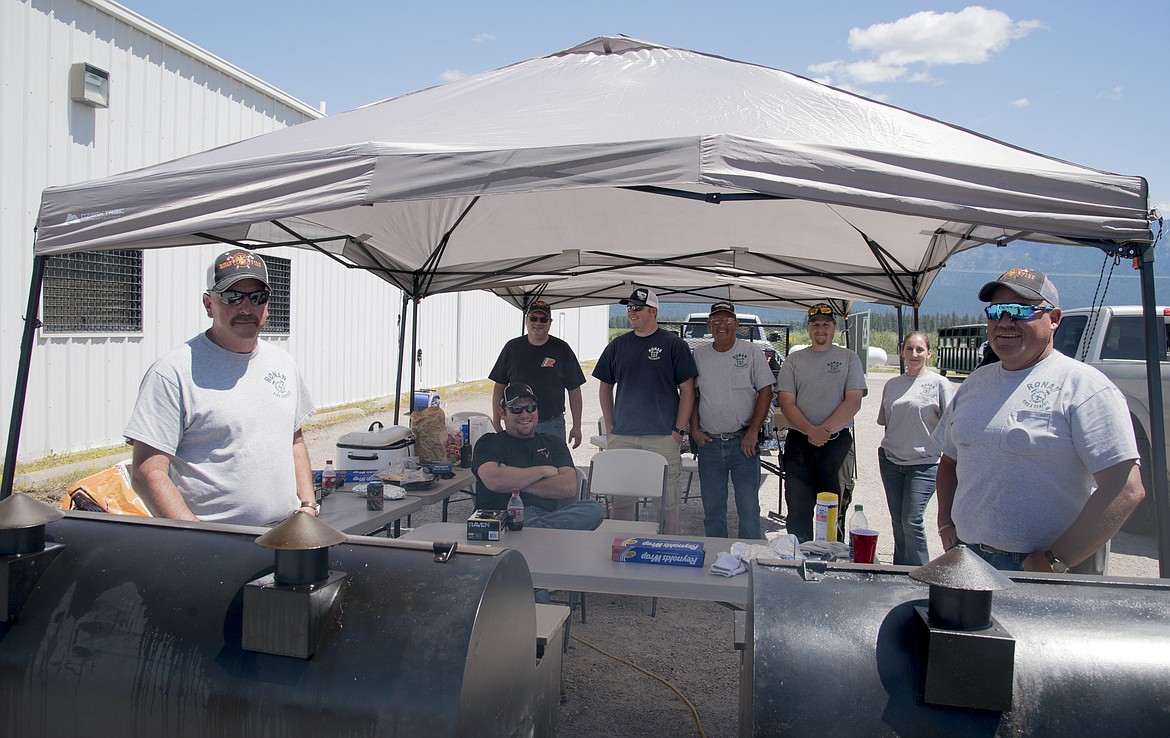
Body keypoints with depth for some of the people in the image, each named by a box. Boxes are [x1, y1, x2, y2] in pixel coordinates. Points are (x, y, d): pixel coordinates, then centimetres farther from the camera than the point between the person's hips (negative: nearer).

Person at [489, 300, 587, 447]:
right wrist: (496, 423, 5)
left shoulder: (561, 349, 4)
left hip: (552, 425, -1)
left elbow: (574, 390, 5)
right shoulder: (512, 348, 7)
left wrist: (577, 426, 2)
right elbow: (499, 387, 10)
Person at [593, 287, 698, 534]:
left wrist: (679, 431, -7)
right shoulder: (618, 345, 11)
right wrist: (609, 428, 8)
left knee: (667, 500, 2)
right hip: (621, 437, 3)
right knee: (620, 498, 8)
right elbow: (605, 387, 16)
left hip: (663, 437, -3)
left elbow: (687, 389, -1)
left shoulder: (674, 345, 0)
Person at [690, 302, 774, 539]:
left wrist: (753, 432, -10)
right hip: (708, 442, 3)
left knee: (748, 507, 2)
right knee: (712, 508, 10)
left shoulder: (751, 352, 0)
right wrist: (694, 429, 0)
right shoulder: (699, 355, 7)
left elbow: (765, 392, -3)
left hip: (743, 441, -2)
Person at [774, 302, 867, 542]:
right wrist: (810, 431, -14)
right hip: (799, 442, 1)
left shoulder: (849, 358, 6)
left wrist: (824, 430, -14)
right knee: (798, 511, 5)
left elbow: (853, 402, -4)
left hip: (838, 441, -1)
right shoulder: (794, 360, 8)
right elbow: (786, 403, 0)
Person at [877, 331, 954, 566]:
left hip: (924, 463, -4)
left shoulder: (938, 383, -4)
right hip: (891, 461, 5)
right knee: (897, 522, 10)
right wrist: (887, 449, 11)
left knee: (912, 521, -10)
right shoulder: (892, 385, 10)